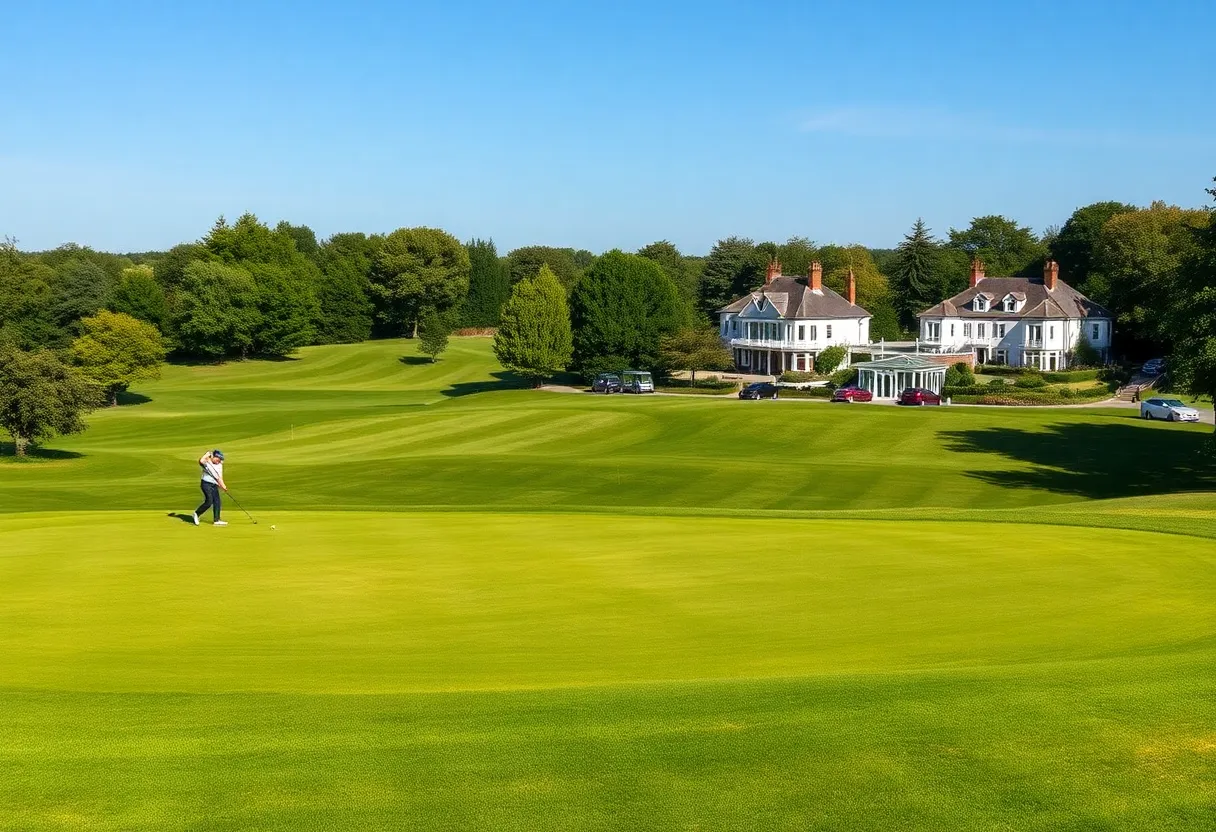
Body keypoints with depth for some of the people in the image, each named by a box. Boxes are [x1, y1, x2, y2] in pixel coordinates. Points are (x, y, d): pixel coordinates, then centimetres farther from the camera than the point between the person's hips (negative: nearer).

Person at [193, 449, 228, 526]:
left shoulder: (219, 465, 11)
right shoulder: (206, 462, -5)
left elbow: (219, 477, 8)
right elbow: (201, 461, -29)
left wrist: (222, 485, -6)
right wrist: (207, 454, -17)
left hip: (214, 485, 6)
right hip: (206, 484, -6)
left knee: (217, 501, 1)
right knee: (209, 501, -15)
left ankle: (216, 520, 7)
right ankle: (197, 513, 4)